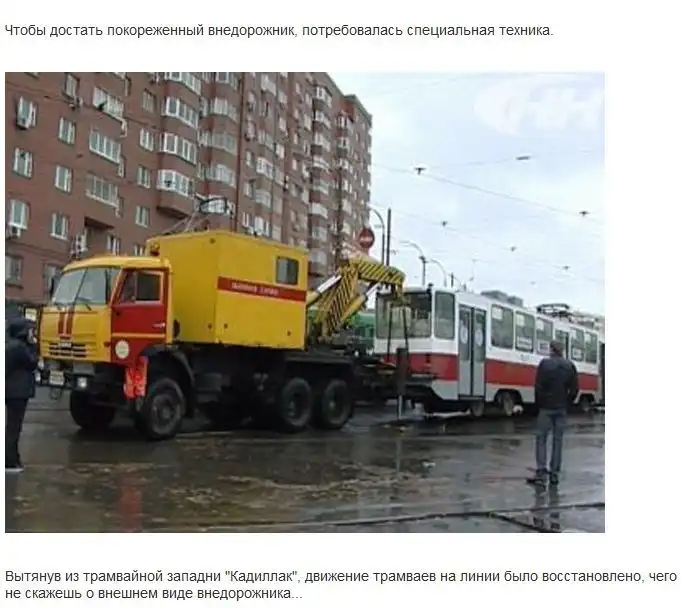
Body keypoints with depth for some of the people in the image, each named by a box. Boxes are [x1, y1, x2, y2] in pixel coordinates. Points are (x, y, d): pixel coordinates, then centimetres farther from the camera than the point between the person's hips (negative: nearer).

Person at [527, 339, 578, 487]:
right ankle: (554, 474, 11)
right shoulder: (570, 366, 4)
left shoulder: (545, 363, -8)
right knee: (558, 440, 9)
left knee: (541, 439, 2)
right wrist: (567, 403, 12)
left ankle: (541, 472, -5)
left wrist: (539, 404, 1)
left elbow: (539, 386, -11)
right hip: (562, 409, 4)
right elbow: (574, 389, 2)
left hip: (546, 408, -3)